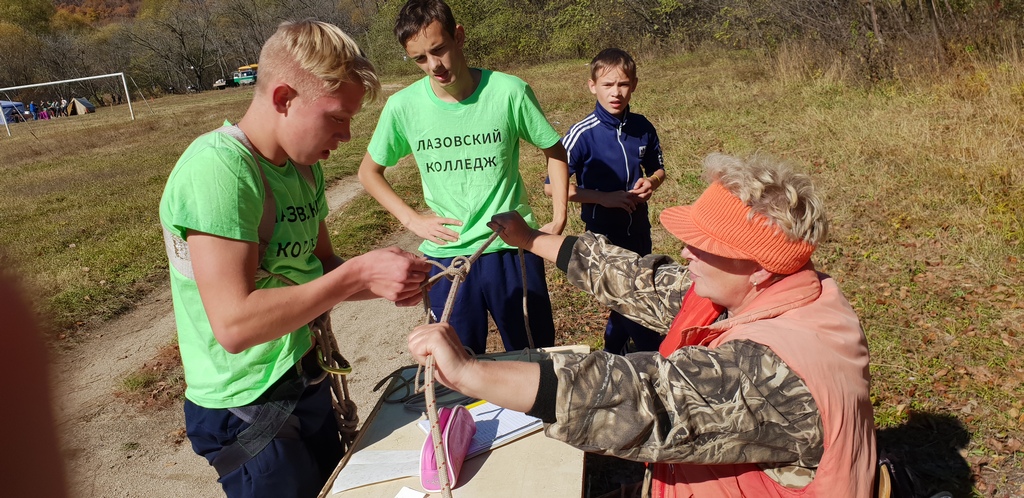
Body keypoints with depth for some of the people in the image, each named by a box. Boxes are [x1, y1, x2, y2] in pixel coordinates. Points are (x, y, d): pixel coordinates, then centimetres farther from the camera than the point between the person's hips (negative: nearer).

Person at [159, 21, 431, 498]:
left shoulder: (303, 166, 1)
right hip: (248, 411, -8)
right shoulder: (217, 168, -25)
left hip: (306, 383, 8)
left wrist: (387, 282, -8)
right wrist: (359, 273, -28)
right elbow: (234, 325, -30)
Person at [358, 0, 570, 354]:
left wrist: (558, 220, -1)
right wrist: (412, 220, -3)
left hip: (513, 249, 0)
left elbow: (554, 151, 5)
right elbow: (369, 172, 8)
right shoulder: (403, 106, -7)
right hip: (446, 255, 1)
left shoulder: (510, 92, -11)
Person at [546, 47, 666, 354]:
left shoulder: (642, 128, -2)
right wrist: (603, 197, -21)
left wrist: (651, 182, -9)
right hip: (604, 233, -5)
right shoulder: (583, 134, -16)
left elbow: (657, 168, 15)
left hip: (639, 228, 6)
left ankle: (613, 350, 44)